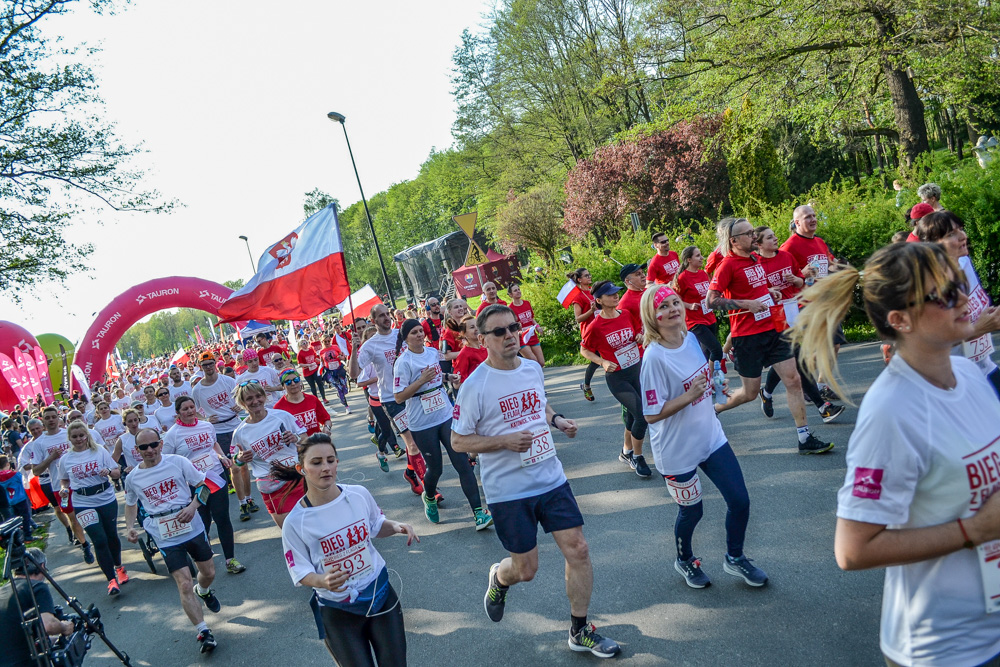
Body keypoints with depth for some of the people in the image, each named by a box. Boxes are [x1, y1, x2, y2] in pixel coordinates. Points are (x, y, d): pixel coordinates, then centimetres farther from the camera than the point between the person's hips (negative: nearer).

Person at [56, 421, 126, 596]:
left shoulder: (99, 451, -1)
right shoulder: (65, 459, 2)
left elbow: (117, 473, 0)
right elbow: (64, 480, 17)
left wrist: (108, 471, -21)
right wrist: (64, 489, -4)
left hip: (107, 499, 1)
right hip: (83, 504, -1)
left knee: (112, 536, 11)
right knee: (99, 540, -9)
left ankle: (118, 566, 37)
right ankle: (111, 579, -2)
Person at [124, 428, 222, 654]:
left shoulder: (178, 462, -8)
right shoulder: (132, 478, -1)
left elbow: (202, 484, -1)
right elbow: (130, 504, 16)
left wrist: (193, 506, -17)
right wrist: (130, 527, 0)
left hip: (193, 528, 1)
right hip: (166, 539, -1)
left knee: (209, 573, 17)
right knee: (184, 586, -9)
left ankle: (204, 591, 53)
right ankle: (204, 633, 0)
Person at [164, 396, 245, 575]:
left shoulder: (207, 426, 6)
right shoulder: (172, 434, -7)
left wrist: (222, 456, 7)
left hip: (217, 476, 3)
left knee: (223, 519, 1)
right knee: (202, 523, 6)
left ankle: (230, 560, 10)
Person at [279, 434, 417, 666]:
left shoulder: (359, 494, -9)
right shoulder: (295, 522, -18)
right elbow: (301, 572, -10)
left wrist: (396, 526, -12)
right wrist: (323, 581, -31)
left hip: (381, 595, 3)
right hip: (338, 612, -3)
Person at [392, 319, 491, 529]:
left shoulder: (433, 352, 6)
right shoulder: (403, 362, -12)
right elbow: (399, 397, -16)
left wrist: (447, 377, 5)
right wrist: (421, 380, -23)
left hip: (447, 416, 4)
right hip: (422, 424, -4)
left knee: (462, 463, -5)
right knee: (435, 468, 7)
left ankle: (478, 512, -5)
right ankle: (429, 498, 42)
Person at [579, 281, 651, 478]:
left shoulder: (627, 314, -1)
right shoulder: (595, 327, -16)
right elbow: (584, 350, -3)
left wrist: (641, 336, -5)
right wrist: (603, 362, -17)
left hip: (639, 370, 6)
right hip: (617, 378, -6)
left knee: (633, 415, 16)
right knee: (642, 415, -15)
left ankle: (627, 452, 39)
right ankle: (637, 457, 7)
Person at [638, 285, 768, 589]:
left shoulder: (691, 338, -2)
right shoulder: (654, 357, -24)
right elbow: (651, 415, -22)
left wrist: (714, 384, 1)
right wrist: (688, 396, -26)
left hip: (711, 437, 6)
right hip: (678, 450, -6)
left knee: (740, 501, 9)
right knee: (691, 512, 13)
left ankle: (734, 558, 36)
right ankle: (685, 560, 44)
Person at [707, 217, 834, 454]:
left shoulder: (755, 258, 11)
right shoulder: (727, 264, -13)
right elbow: (711, 301, -19)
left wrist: (770, 291, 10)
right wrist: (747, 304, -21)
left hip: (772, 329, 7)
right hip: (748, 337, -7)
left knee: (794, 380, 0)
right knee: (750, 393, 4)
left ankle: (805, 438, 5)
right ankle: (712, 408, 30)